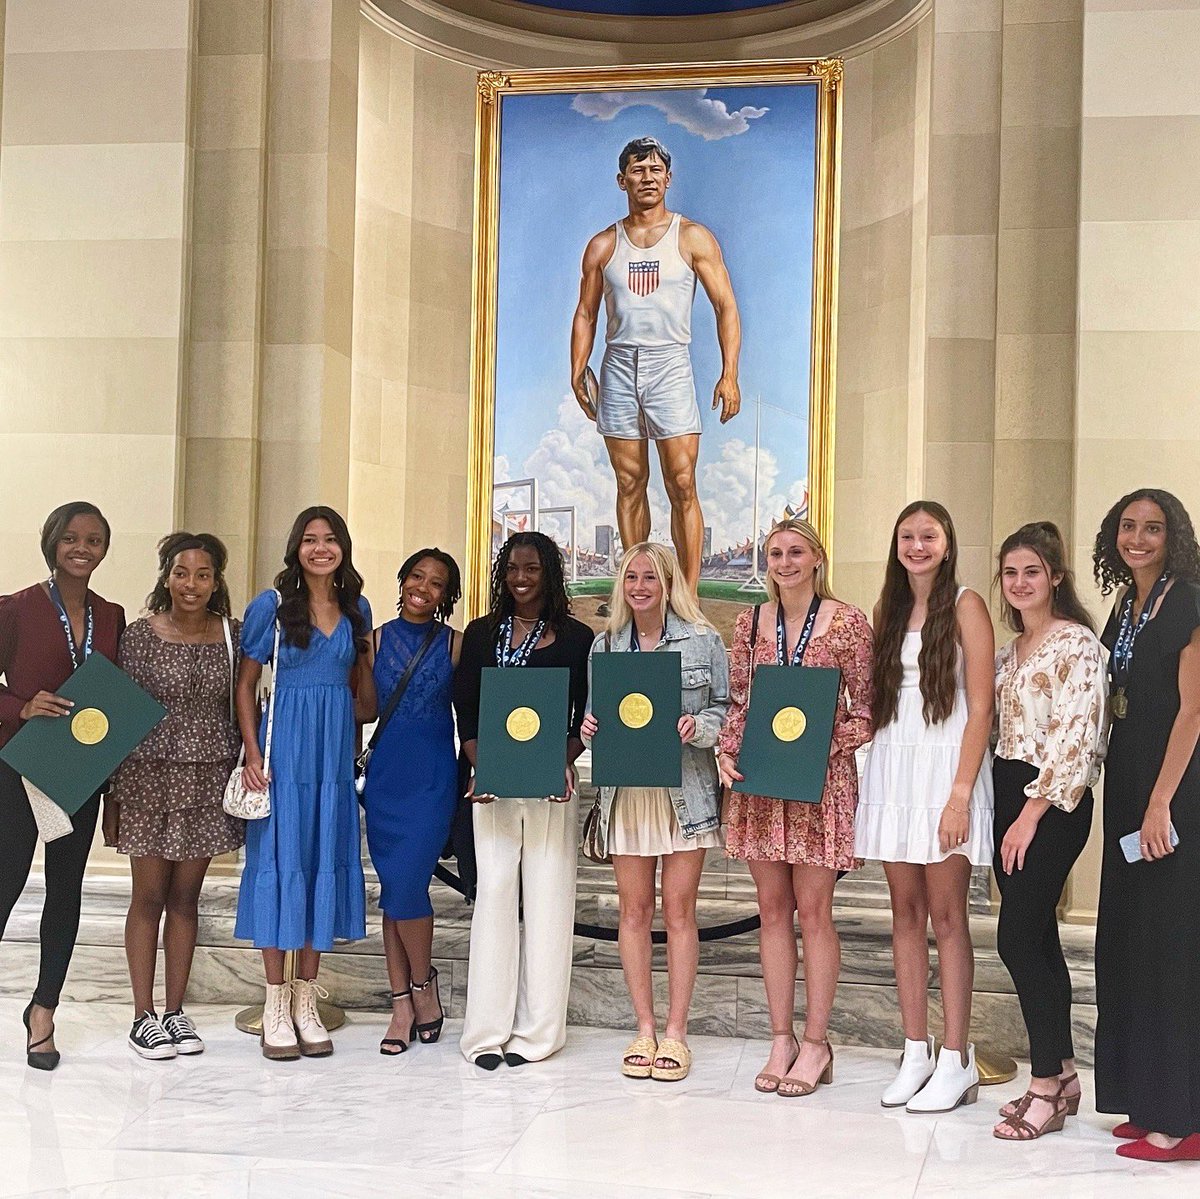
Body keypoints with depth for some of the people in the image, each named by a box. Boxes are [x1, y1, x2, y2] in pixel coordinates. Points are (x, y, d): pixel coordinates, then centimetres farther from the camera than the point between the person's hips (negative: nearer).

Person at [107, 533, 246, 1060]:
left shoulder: (233, 635, 2)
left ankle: (175, 1011, 19)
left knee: (185, 897, 9)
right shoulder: (140, 636, -4)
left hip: (209, 780, 2)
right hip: (150, 775, -2)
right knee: (148, 897, 4)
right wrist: (112, 794, -3)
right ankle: (143, 1016, 13)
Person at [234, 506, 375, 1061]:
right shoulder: (271, 605, 0)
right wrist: (252, 756, -10)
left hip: (336, 751, 4)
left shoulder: (357, 610, 11)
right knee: (281, 863, -3)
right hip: (285, 749, -4)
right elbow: (245, 686, -1)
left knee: (326, 862, 5)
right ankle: (276, 1008, 5)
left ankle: (306, 1004, 15)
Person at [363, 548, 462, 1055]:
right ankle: (403, 1004, 12)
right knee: (391, 888, 4)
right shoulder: (377, 639, 7)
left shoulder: (454, 644, 2)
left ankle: (423, 984, 12)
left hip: (433, 776, -3)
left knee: (407, 883, -11)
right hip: (384, 775, 3)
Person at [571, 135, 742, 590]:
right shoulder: (603, 245, 11)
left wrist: (730, 374, -9)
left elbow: (726, 306, 1)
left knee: (682, 486, -8)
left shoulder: (692, 238, 4)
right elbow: (586, 314, 15)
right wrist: (578, 372, 2)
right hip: (618, 366, 3)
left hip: (670, 365, -2)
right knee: (630, 485, 5)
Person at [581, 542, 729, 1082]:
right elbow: (594, 714, 15)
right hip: (626, 790, 3)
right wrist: (589, 727, -6)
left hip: (685, 790, -2)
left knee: (679, 909, 1)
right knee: (634, 910, 5)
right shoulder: (605, 645, 10)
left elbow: (724, 712, 2)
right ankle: (644, 1028, 15)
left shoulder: (703, 641, 1)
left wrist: (698, 727, -17)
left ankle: (675, 1031, 10)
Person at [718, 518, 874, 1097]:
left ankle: (815, 1043, 10)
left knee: (813, 910, -1)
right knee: (772, 909, 8)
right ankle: (781, 1040, 17)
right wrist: (727, 753, -3)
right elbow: (738, 704, 12)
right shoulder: (751, 623, 8)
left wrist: (825, 748, -16)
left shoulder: (847, 622, -4)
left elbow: (865, 710, -3)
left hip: (821, 782, -4)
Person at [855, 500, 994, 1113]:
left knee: (946, 914, -4)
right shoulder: (888, 610, 14)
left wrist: (960, 793, -15)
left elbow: (980, 707, -8)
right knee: (905, 913, 7)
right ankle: (916, 1052, 13)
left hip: (946, 765, -5)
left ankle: (956, 1061, 3)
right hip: (891, 768, 5)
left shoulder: (965, 606, -3)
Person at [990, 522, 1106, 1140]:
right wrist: (1007, 809, 9)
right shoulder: (1009, 649, 16)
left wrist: (1033, 813, -17)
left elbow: (1077, 736, -16)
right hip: (1009, 795, 8)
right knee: (1037, 939, 10)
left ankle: (1046, 1087, -1)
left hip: (1053, 803, -8)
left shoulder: (1077, 643, -9)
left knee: (1018, 939, -11)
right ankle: (1061, 1075, 18)